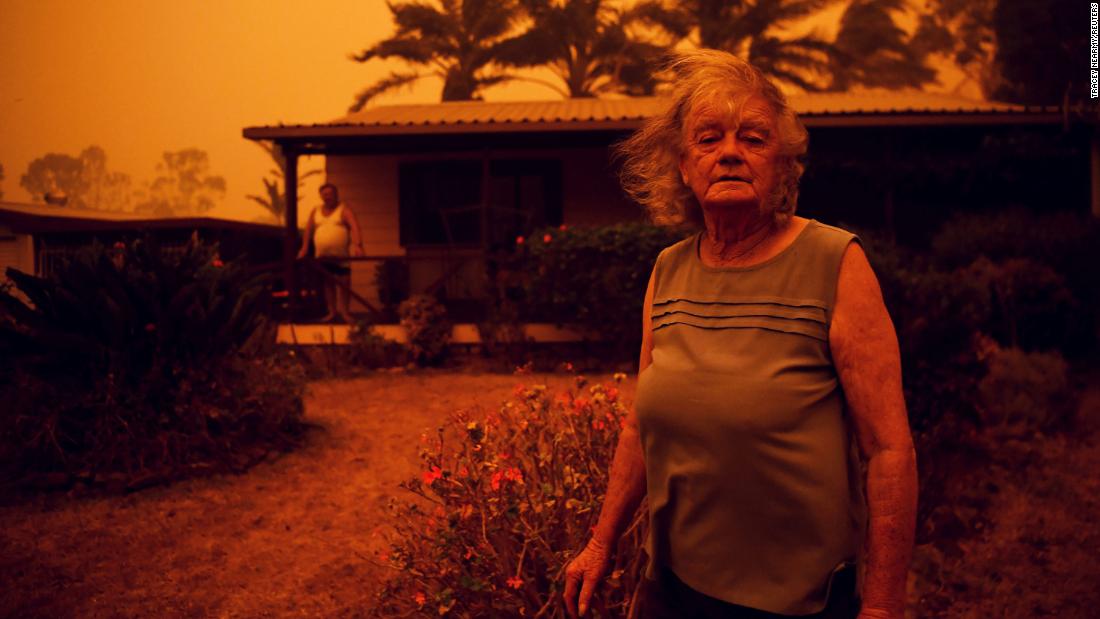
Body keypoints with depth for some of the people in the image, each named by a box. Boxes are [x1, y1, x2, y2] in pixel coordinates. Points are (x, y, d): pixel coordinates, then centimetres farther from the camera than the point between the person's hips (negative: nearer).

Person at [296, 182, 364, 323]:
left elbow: (354, 227, -18)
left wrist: (357, 245, -33)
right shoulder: (315, 212, 14)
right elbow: (308, 230, 15)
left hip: (341, 255, -5)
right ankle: (331, 312, 17)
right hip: (322, 256, 5)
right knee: (327, 283, 9)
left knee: (343, 284, -5)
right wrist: (304, 248, 6)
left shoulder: (344, 210, -3)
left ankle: (344, 312, 3)